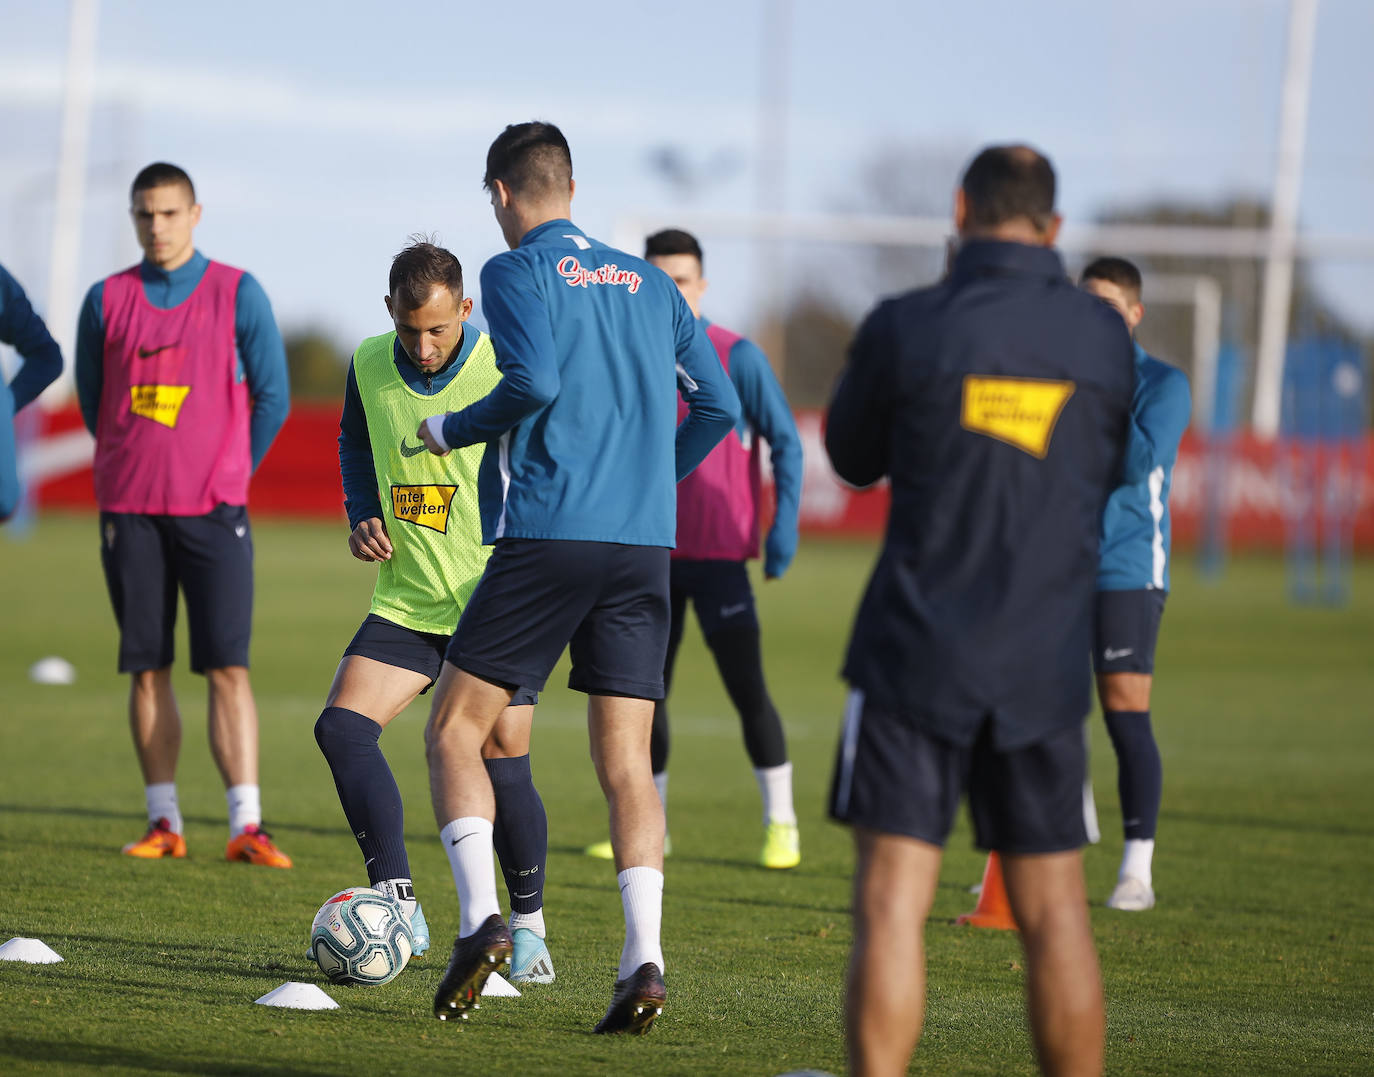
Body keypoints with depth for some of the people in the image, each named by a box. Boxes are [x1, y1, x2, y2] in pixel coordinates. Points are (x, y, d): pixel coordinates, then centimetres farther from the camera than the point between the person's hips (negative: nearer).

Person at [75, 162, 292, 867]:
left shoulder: (237, 294, 1)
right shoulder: (107, 301, 6)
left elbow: (272, 398, 6)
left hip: (212, 510, -2)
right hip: (129, 510, 2)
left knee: (227, 668, -8)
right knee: (147, 669, 3)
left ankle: (246, 827, -10)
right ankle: (163, 823, 8)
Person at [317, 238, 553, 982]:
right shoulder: (369, 366, 0)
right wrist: (361, 519, 4)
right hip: (407, 603, 4)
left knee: (502, 767, -4)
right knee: (342, 726, -14)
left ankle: (528, 927, 17)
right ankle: (397, 903, -11)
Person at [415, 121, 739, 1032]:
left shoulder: (517, 273, 0)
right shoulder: (649, 283, 17)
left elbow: (536, 381, -16)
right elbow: (717, 404, 15)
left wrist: (451, 431, 0)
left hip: (546, 536, -5)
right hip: (644, 546, 5)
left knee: (455, 727, 6)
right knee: (626, 761, 4)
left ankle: (481, 919, -11)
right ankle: (644, 959, -10)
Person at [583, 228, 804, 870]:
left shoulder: (737, 357, -5)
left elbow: (785, 441, -4)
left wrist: (784, 524, -14)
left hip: (718, 556, -5)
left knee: (746, 688, -8)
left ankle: (780, 823, 1)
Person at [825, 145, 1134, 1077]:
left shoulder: (906, 328, -7)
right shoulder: (1103, 339, 0)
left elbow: (854, 458, 9)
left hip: (916, 658, -2)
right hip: (1046, 667, 3)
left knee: (892, 903, -2)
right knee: (1054, 912, 8)